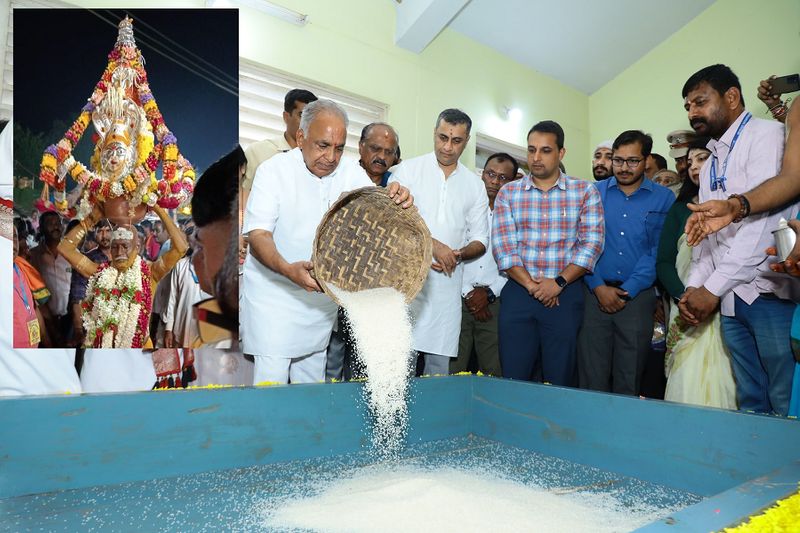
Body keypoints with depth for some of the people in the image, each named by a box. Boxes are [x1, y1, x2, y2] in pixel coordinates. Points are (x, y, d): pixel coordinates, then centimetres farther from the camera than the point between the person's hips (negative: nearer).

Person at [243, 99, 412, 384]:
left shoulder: (350, 170, 1)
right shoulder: (273, 170, -11)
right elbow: (258, 234, -18)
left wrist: (398, 200, -31)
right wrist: (288, 269, -38)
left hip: (322, 295, 4)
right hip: (274, 294, -4)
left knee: (312, 387, 14)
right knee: (271, 383, -5)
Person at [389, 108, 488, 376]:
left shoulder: (475, 185, 14)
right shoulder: (408, 169, 5)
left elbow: (480, 240, 15)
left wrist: (458, 254, -7)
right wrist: (433, 245, -12)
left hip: (448, 282, 3)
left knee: (439, 368, 5)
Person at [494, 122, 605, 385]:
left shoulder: (585, 192, 5)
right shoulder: (508, 193, 7)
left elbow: (592, 243, -3)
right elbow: (503, 245, -2)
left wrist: (558, 282, -12)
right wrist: (530, 284, -12)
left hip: (565, 295, 0)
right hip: (518, 293, 1)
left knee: (560, 380, 6)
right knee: (513, 378, 4)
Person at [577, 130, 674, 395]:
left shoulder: (664, 198, 5)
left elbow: (659, 251, -1)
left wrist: (627, 291, -8)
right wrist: (599, 287, -8)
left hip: (638, 296, 0)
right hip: (595, 294, 1)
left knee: (629, 379, 6)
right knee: (591, 376, 0)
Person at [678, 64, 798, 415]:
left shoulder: (766, 135, -4)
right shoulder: (710, 165, 20)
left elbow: (761, 219, -15)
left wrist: (713, 287, -15)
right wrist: (694, 286, 4)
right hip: (731, 298, 7)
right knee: (751, 403, 10)